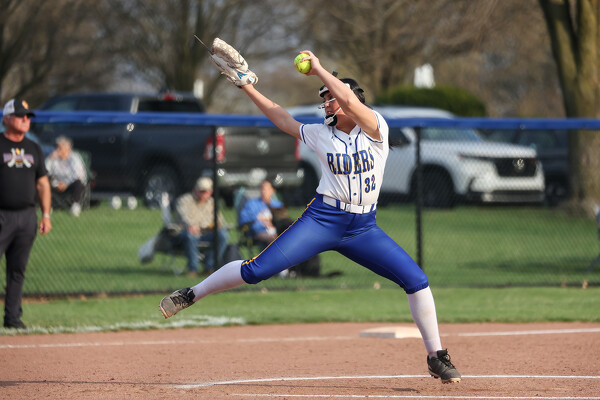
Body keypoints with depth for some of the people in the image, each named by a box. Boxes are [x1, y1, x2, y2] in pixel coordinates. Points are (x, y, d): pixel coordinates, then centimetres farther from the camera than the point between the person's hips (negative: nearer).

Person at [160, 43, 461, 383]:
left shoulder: (375, 128, -4)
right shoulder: (320, 134, 6)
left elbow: (349, 100, -22)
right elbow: (281, 117, 19)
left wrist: (320, 70, -14)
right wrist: (247, 86, 19)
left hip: (363, 228, -1)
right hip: (323, 219, 1)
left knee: (416, 280, -13)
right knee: (258, 269, -10)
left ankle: (437, 357, 1)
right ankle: (191, 294, 6)